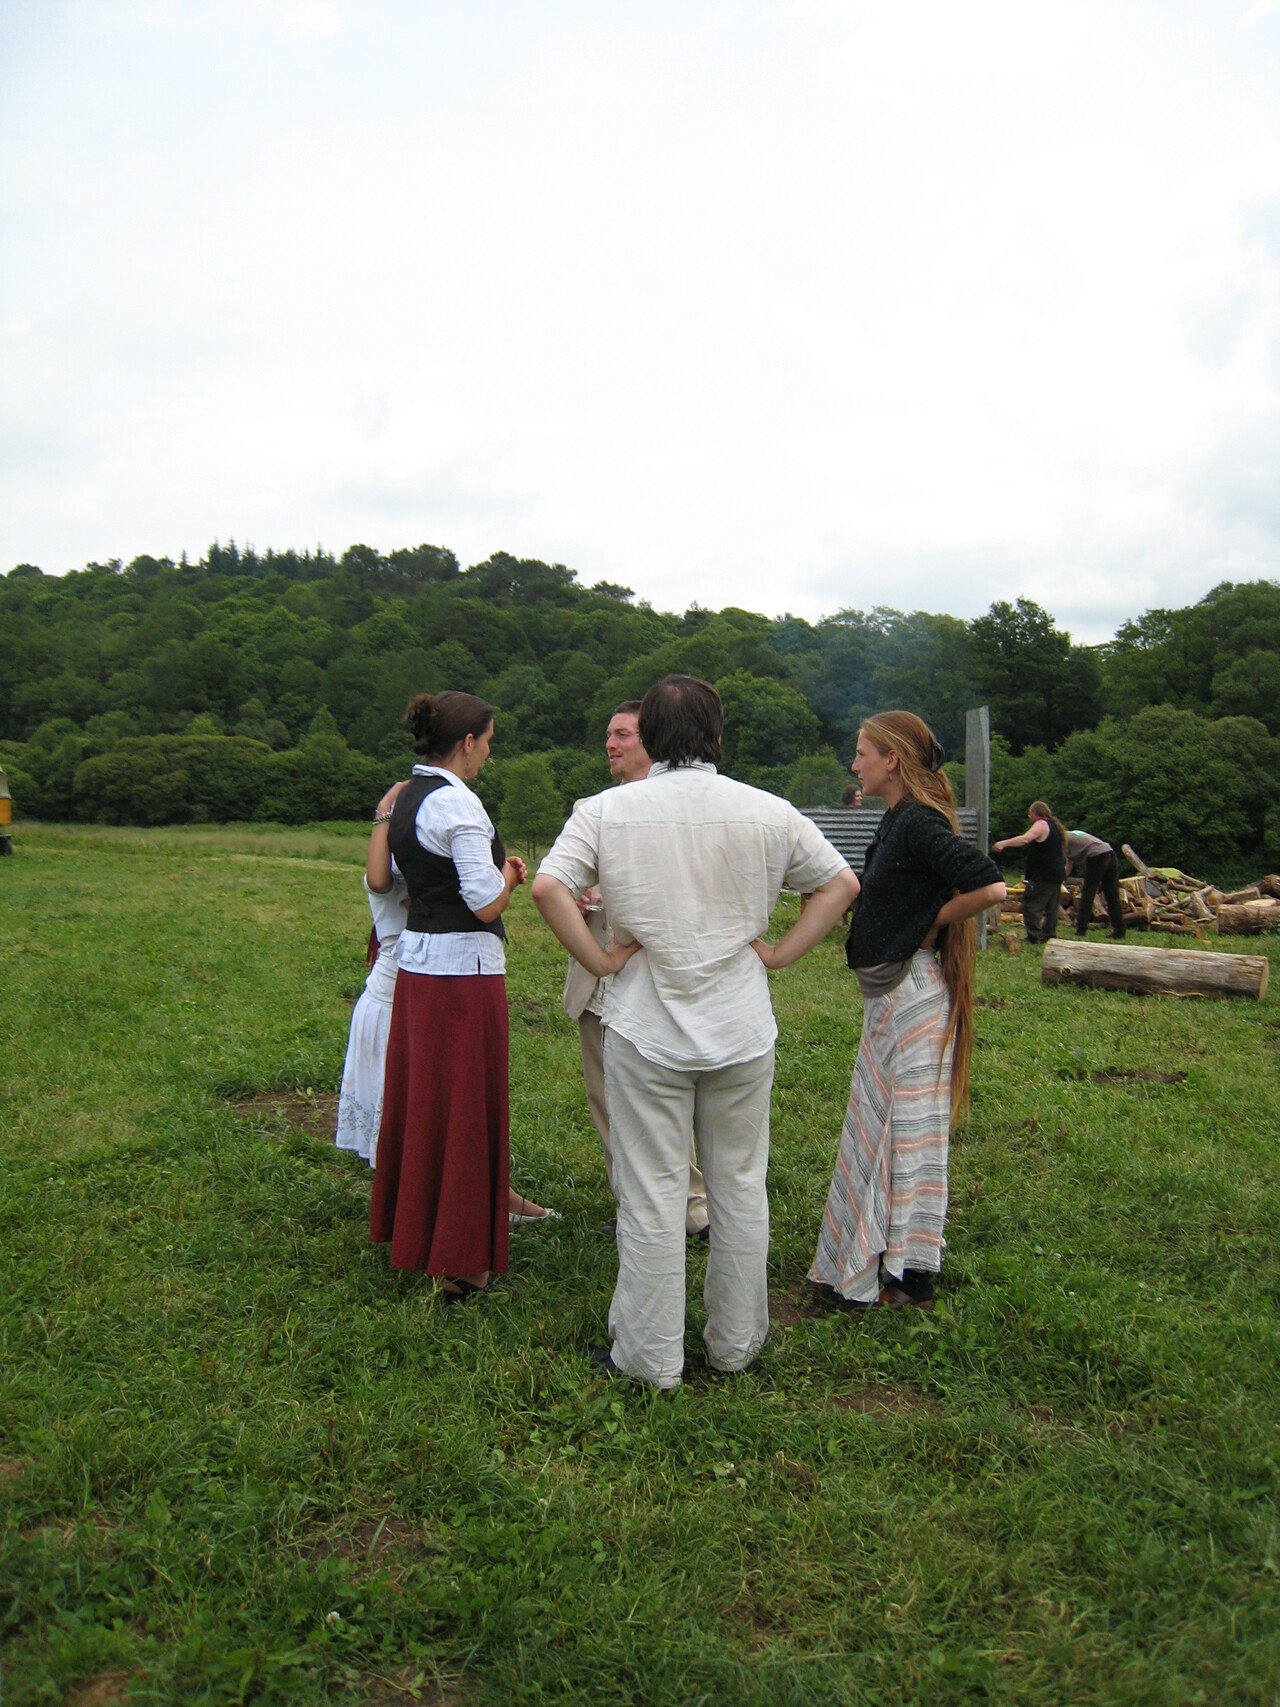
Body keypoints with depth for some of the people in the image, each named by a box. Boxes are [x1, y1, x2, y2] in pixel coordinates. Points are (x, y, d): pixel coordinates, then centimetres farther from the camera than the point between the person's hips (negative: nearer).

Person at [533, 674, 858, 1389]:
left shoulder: (607, 810, -6)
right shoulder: (768, 812, -1)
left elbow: (548, 887, -16)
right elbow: (842, 883, 2)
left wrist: (600, 958, -7)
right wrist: (779, 953, 4)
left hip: (646, 1027, -1)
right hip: (742, 1028, 2)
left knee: (652, 1197, 8)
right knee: (740, 1190, 15)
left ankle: (650, 1359, 19)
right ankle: (736, 1343, 30)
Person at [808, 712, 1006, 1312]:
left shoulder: (918, 822, -18)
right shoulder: (899, 819, 10)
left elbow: (988, 886, -29)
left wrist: (930, 925, -16)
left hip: (911, 990, -10)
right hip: (888, 992, 10)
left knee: (908, 1128, 0)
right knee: (882, 1123, 17)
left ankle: (911, 1283, 13)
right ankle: (880, 1258, 31)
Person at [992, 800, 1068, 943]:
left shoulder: (1041, 825, -13)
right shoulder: (1056, 826, 18)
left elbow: (1025, 839, -31)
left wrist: (1003, 843, -34)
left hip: (1043, 876, -10)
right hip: (1057, 874, 10)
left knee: (1031, 905, -6)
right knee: (1052, 907, 13)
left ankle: (1033, 937, -10)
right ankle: (1049, 936, 16)